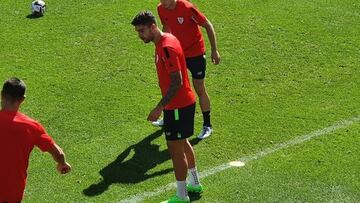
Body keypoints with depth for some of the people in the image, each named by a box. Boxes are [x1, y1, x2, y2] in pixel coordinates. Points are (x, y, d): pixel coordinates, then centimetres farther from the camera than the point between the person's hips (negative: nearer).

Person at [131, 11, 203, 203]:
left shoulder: (166, 47, -23)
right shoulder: (165, 41, 8)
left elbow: (177, 82, -26)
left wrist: (160, 107, -25)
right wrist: (164, 104, 22)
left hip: (178, 106, -10)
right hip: (184, 102, 10)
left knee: (176, 150, -2)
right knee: (183, 144, 23)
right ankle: (195, 183, 39)